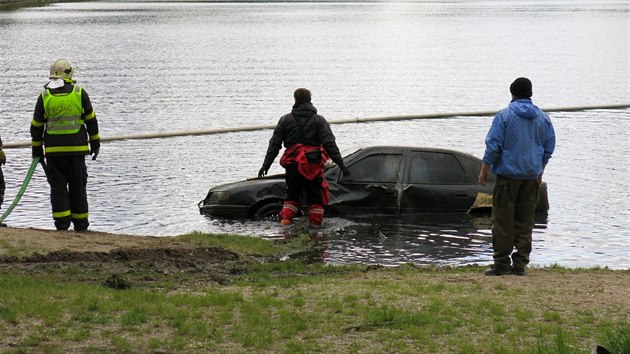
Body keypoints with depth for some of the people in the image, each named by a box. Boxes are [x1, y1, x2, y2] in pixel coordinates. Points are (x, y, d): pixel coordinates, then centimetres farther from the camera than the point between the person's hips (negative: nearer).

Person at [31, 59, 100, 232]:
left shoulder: (44, 96, 0)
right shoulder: (79, 93, -1)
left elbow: (36, 125, 4)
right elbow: (91, 120, 3)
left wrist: (37, 149, 12)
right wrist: (95, 143, 13)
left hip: (53, 150, 0)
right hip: (77, 148, 0)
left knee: (58, 186, 5)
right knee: (77, 186, 8)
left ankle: (62, 222, -2)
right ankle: (80, 224, 12)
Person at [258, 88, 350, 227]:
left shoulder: (285, 120, 5)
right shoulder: (319, 120, 0)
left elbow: (274, 144, 5)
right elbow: (329, 144, -8)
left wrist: (266, 165, 9)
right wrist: (341, 164, -8)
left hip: (292, 166, 2)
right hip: (313, 166, -2)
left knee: (292, 195, 17)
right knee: (315, 196, 8)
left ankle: (285, 220, 4)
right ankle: (315, 223, 3)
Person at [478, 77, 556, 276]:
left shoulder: (504, 116, -7)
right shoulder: (543, 118, 7)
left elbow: (493, 145, -8)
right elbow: (549, 148, 12)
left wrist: (484, 170, 0)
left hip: (508, 173, -4)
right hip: (532, 176, 4)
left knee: (502, 220, 0)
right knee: (525, 221, 8)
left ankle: (502, 263, -2)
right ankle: (520, 264, 7)